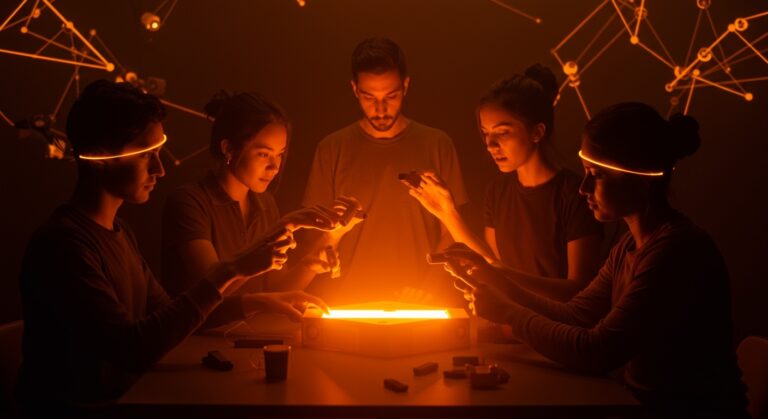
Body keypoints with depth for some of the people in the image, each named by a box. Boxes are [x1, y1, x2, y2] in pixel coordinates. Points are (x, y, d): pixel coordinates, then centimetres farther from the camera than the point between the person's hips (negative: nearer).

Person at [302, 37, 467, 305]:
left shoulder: (437, 146, 6)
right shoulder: (332, 150, 7)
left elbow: (451, 234, 9)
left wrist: (431, 288, -6)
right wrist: (331, 308, -5)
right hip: (348, 310, 0)